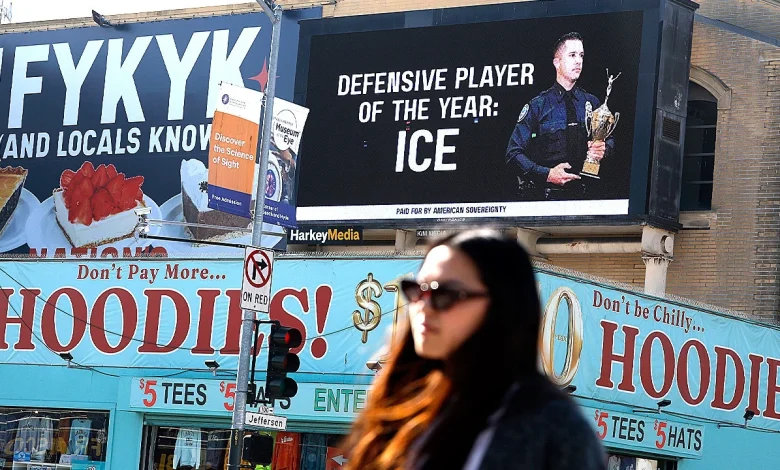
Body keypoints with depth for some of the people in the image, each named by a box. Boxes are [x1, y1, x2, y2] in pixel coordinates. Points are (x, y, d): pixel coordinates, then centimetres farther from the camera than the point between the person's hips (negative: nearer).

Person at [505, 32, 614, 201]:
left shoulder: (591, 103, 11)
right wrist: (547, 174, -15)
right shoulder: (538, 106, -1)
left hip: (580, 193, 3)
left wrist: (603, 149, -2)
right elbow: (514, 152, -3)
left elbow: (609, 139, 23)